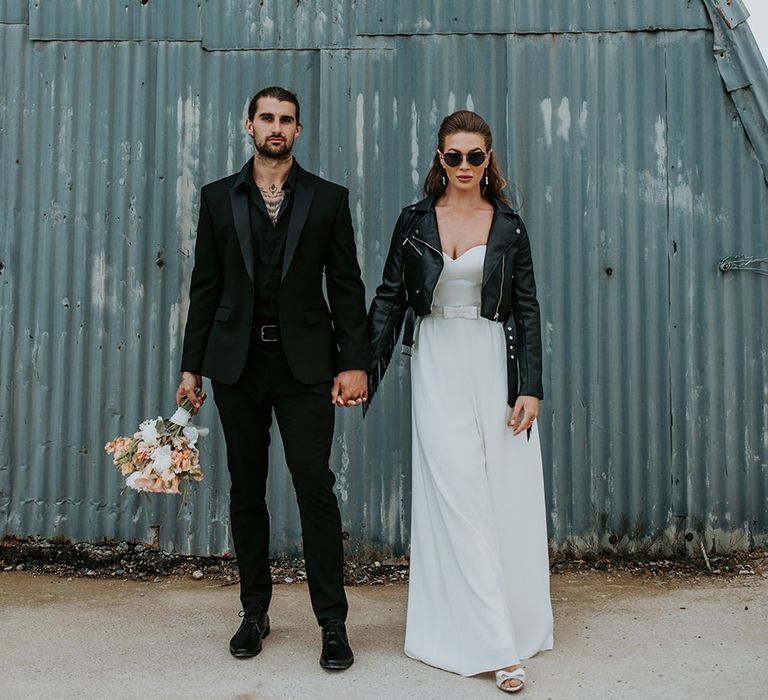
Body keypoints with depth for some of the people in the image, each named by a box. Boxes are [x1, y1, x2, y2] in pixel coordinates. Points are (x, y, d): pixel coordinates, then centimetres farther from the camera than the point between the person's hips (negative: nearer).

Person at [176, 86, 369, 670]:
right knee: (246, 489, 10)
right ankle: (255, 611, 25)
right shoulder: (219, 197, 9)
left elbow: (347, 286, 2)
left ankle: (332, 622, 7)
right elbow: (206, 287, 8)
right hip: (237, 361, 2)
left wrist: (354, 363, -6)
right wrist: (192, 365, 5)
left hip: (304, 362, -2)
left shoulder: (328, 198, 5)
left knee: (316, 486, -4)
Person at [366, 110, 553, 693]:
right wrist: (365, 371, -1)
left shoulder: (508, 226, 6)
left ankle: (514, 622, 21)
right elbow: (390, 296, 7)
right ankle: (493, 644, 2)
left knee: (506, 492, 1)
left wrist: (530, 388, -5)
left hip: (495, 365, 1)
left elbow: (527, 309, 3)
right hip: (438, 364, 0)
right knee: (458, 494, -4)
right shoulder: (415, 221, 7)